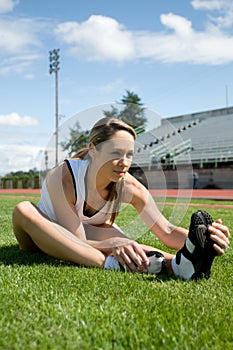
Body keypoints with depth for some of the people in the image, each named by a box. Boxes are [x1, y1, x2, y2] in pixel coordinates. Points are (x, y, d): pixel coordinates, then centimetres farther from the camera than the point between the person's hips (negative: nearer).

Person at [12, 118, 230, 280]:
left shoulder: (130, 187, -19)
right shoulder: (63, 178, -31)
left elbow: (166, 232, -23)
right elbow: (77, 242, -30)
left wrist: (200, 237, -46)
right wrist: (113, 244, -51)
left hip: (89, 235, 3)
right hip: (45, 237, -2)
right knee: (23, 210, -38)